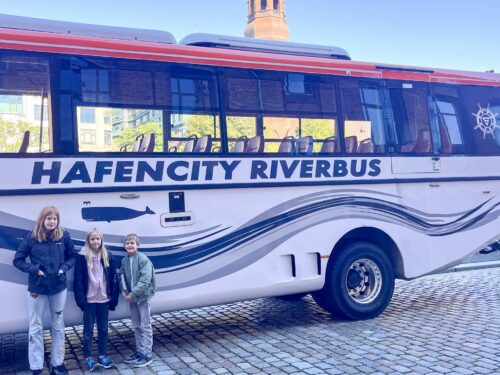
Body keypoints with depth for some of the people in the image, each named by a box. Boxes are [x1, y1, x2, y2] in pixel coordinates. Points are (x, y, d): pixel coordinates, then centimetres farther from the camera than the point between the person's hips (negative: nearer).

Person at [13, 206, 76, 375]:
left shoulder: (64, 236, -6)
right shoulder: (31, 238, -9)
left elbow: (72, 256, 7)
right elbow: (17, 260, -3)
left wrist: (64, 267, -11)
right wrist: (34, 269, -15)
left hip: (59, 287, 2)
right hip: (37, 289, -1)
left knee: (58, 326, 13)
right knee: (35, 328, 7)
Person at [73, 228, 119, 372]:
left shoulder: (107, 256, 1)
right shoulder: (82, 257, -8)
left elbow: (113, 279, 4)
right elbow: (78, 280, -9)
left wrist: (113, 297, 1)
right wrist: (81, 299, -14)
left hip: (104, 299, 3)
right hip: (89, 300, -3)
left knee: (103, 329, 13)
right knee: (88, 330, 8)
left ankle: (102, 356, 25)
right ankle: (88, 357, 20)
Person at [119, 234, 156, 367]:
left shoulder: (143, 259, -16)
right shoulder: (124, 261, 5)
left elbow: (145, 279, -22)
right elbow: (122, 277, 11)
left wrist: (133, 294, -22)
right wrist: (124, 291, -6)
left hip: (143, 297, -7)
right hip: (131, 298, 7)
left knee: (145, 326, 1)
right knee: (136, 326, 15)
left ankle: (147, 354, 8)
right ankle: (140, 351, 27)